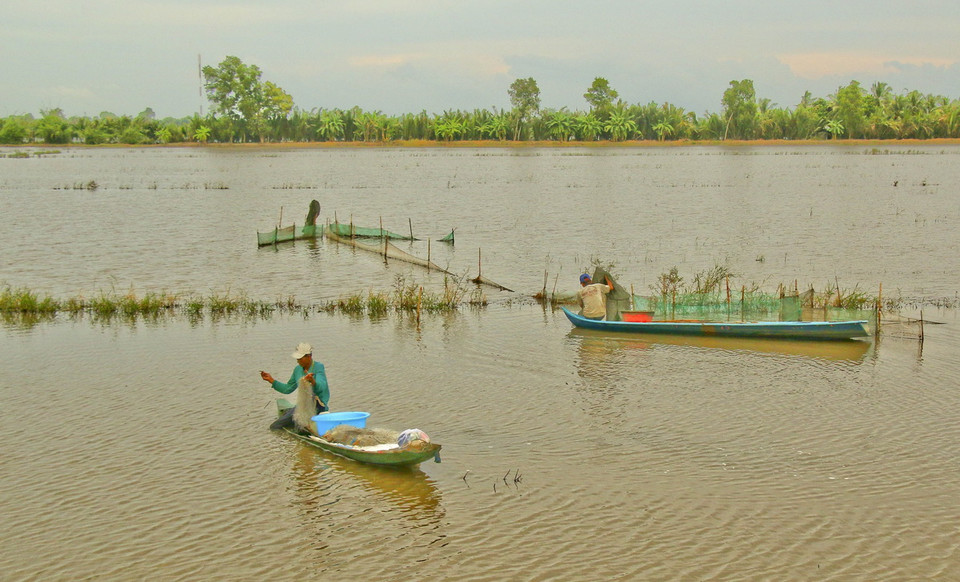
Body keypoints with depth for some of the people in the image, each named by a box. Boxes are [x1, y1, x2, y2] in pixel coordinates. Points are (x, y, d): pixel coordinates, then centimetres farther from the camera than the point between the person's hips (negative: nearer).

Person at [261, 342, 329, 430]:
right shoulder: (298, 369, 9)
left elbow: (321, 387, -30)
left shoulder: (318, 367, -12)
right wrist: (271, 380, 13)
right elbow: (287, 389, 20)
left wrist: (313, 381, -52)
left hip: (317, 405, -7)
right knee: (274, 427, 3)